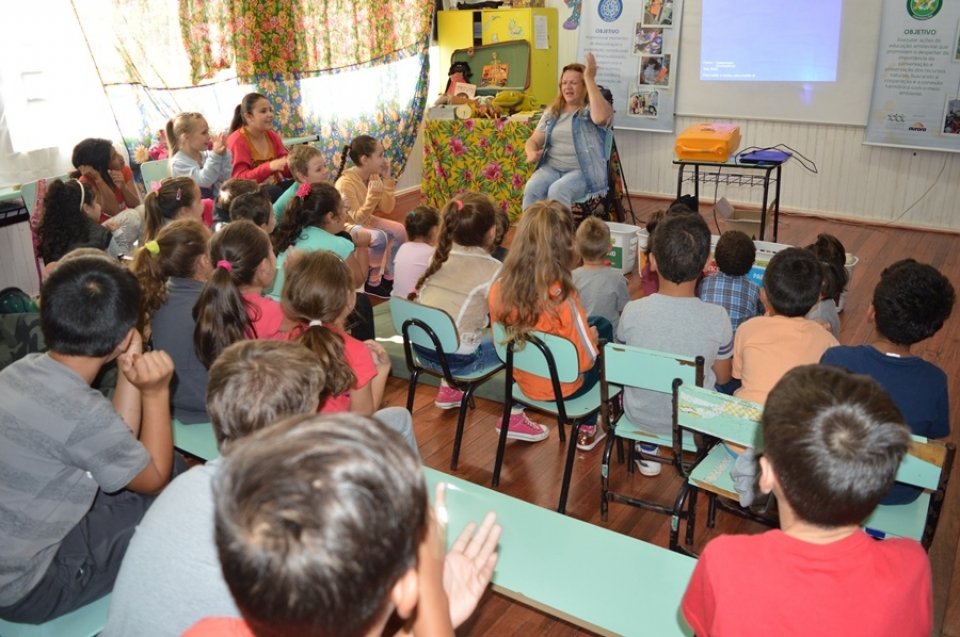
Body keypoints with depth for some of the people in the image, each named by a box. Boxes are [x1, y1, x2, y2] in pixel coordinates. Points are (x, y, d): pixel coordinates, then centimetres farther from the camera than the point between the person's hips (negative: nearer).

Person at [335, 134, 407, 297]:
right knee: (379, 238, -30)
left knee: (399, 230, -8)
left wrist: (387, 179, -13)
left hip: (367, 221, 8)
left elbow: (387, 209, -5)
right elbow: (358, 218, -29)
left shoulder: (373, 176, -4)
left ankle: (389, 276, 5)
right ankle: (373, 283, -12)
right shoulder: (346, 182, -28)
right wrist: (373, 195, -40)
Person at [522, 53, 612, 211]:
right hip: (551, 167, 4)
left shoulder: (591, 110, 1)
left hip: (583, 171, -4)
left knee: (557, 190, -35)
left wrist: (590, 78, -17)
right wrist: (531, 153, -9)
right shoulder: (552, 112, 18)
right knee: (531, 189, -27)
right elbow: (534, 140, 18)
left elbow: (601, 117, -24)